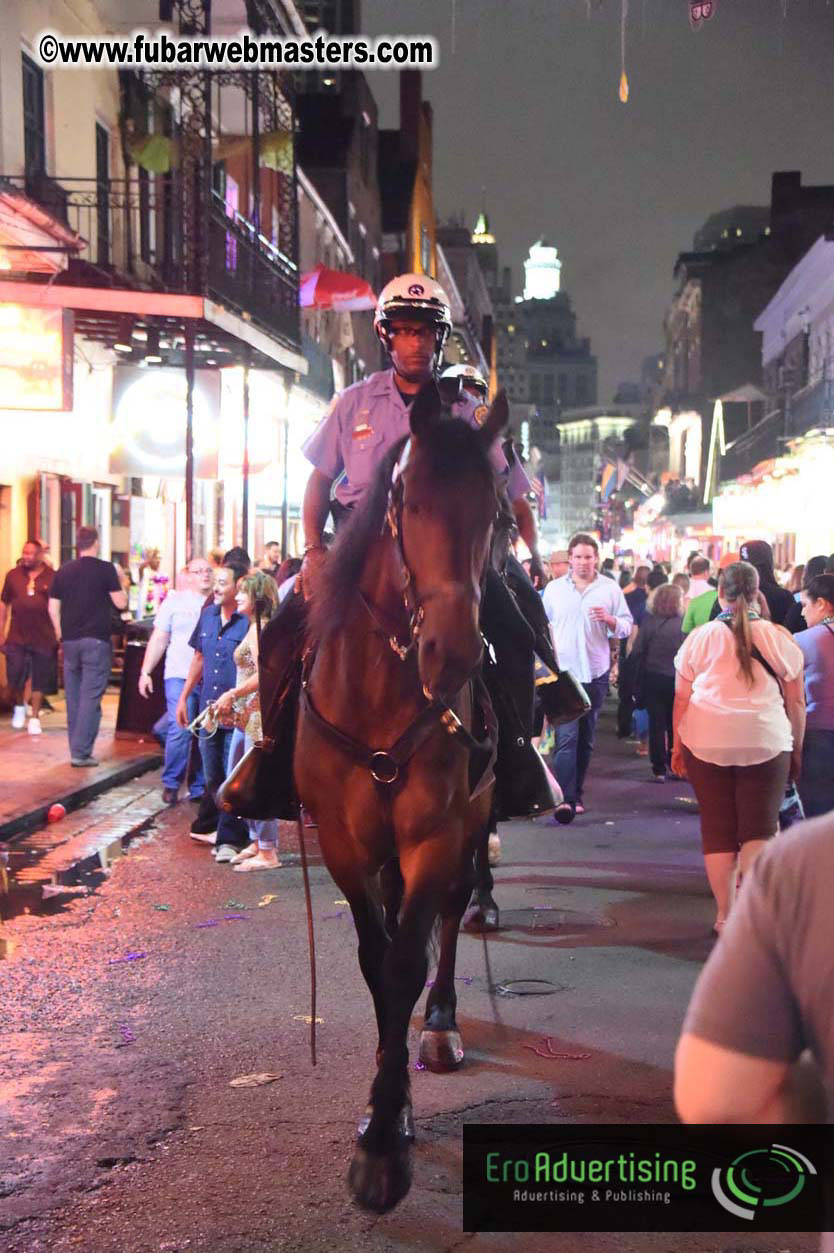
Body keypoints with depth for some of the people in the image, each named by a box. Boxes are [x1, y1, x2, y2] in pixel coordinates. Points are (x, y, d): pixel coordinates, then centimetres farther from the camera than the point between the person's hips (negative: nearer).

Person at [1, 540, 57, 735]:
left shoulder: (52, 577, -2)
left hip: (43, 637, -1)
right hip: (17, 637, 2)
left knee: (40, 680, 5)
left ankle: (34, 717, 17)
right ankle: (19, 706, 28)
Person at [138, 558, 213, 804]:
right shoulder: (175, 601, 8)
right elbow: (159, 639, 9)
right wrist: (146, 672, 3)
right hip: (180, 676, -2)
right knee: (180, 731, -11)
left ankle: (200, 787, 12)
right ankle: (171, 783, 5)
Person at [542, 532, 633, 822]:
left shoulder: (610, 588, 4)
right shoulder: (554, 588, 6)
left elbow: (627, 627, 3)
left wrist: (609, 620, -16)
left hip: (595, 672, 2)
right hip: (563, 671, -2)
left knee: (586, 738, 11)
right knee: (566, 737, -13)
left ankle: (576, 793, 23)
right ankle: (566, 799, -20)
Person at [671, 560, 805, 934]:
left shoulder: (700, 637, 3)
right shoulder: (779, 638, 2)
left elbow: (681, 698, 4)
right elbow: (796, 702, 6)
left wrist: (677, 747, 13)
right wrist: (796, 750, 16)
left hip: (706, 743, 1)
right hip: (766, 743, -1)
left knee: (717, 830, 8)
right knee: (759, 830, 4)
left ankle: (724, 915, 12)